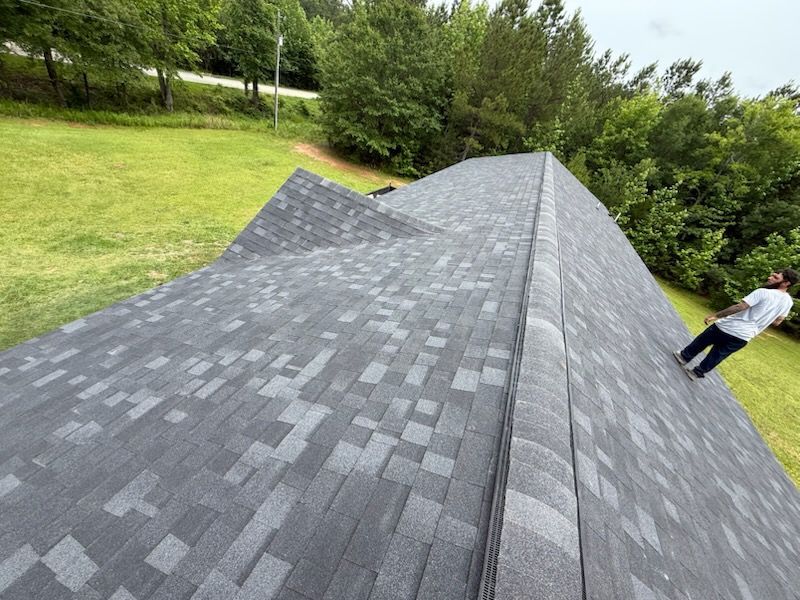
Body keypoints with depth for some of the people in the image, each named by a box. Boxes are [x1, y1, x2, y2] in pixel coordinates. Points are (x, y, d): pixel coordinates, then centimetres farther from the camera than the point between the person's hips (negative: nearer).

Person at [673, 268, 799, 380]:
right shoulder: (788, 301, 5)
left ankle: (684, 356, 30)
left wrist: (715, 315, -19)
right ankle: (698, 372, 23)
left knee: (702, 341, 16)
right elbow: (777, 321, 15)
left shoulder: (762, 292, -18)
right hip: (743, 338, 6)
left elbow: (740, 307, -24)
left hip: (729, 327, -6)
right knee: (718, 355, 15)